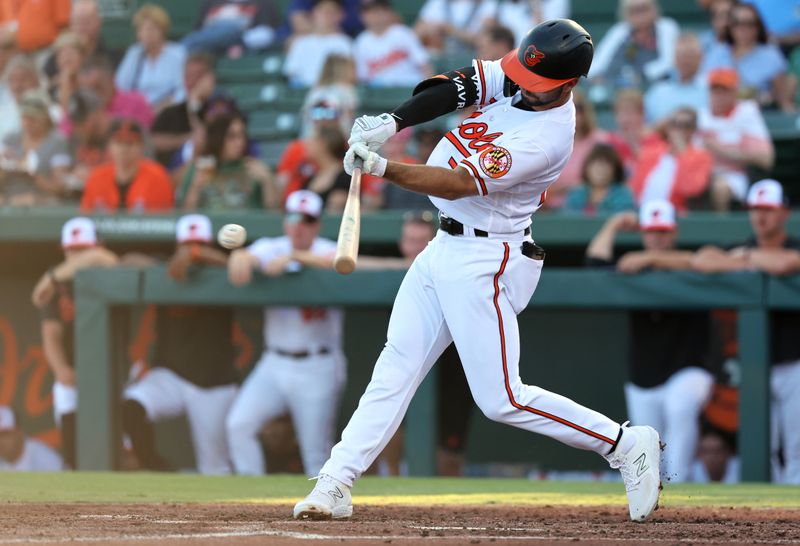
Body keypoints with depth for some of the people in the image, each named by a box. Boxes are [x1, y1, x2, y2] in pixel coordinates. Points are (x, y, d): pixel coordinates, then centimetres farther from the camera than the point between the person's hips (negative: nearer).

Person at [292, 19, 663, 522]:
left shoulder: (548, 138, -25)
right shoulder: (513, 77, -1)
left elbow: (460, 183, -29)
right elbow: (453, 88, -7)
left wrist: (380, 167, -37)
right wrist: (391, 122, -23)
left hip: (485, 262, -9)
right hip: (446, 249, 9)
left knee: (501, 398, -7)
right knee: (395, 367, 5)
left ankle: (626, 445, 4)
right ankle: (335, 487, 6)